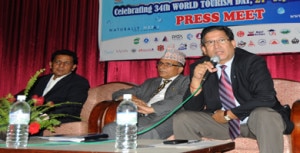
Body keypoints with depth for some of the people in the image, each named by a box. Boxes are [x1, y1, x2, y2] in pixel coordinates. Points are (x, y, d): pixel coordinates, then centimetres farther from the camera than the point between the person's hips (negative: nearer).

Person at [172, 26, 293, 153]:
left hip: (256, 120, -3)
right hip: (220, 121, 3)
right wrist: (196, 79, -24)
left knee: (265, 115, -37)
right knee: (181, 119, -14)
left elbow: (266, 98, -24)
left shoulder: (252, 62, -13)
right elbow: (191, 108, -6)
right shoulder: (199, 67, -4)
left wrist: (228, 114, -21)